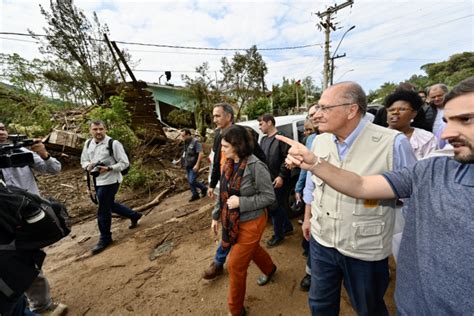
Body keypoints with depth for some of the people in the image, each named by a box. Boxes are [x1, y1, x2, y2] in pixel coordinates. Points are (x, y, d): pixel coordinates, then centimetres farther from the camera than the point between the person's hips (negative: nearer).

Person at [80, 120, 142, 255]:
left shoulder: (113, 143, -16)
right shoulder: (88, 144, 6)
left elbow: (124, 163, -15)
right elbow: (83, 161, 16)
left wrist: (109, 168, -27)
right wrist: (88, 166, -7)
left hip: (110, 181, -8)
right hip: (97, 181, 8)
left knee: (103, 211, 1)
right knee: (109, 205, 21)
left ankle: (105, 239, 22)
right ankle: (134, 215, 41)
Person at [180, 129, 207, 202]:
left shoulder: (195, 142, -19)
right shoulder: (186, 142, 6)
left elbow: (201, 153, -22)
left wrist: (197, 164, -23)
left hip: (193, 166, -8)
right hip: (188, 165, 8)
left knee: (192, 181, -8)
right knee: (189, 181, 12)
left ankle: (204, 188, 17)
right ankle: (195, 195, 27)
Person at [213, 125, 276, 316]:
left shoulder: (255, 166, -26)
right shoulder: (229, 164, -4)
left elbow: (269, 197, -20)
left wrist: (240, 202, -26)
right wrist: (217, 216, 10)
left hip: (251, 222, -7)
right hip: (233, 220, 7)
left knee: (236, 265, 4)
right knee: (252, 250, 30)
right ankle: (269, 269, 62)